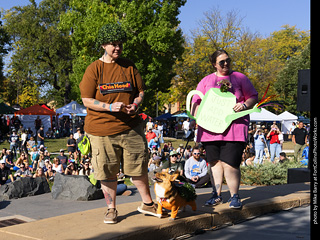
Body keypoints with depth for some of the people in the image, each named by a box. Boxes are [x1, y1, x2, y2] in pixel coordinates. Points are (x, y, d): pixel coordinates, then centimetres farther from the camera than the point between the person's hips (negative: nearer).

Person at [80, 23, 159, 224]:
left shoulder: (129, 66, 8)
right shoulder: (94, 69, -2)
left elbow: (141, 91, 13)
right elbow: (87, 101, -5)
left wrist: (136, 104, -9)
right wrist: (110, 106, -19)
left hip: (130, 126, 2)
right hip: (102, 128, -2)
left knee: (139, 167, 7)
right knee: (108, 171, 4)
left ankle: (147, 203, 25)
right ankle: (111, 209, 21)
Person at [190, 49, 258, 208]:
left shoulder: (239, 78, 11)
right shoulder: (206, 81, 16)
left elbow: (253, 97, 12)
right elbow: (196, 101, 13)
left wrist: (244, 105, -9)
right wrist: (194, 118, -2)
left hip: (234, 127, -3)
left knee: (230, 163, -10)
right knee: (214, 162, 7)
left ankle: (234, 196, 4)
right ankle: (216, 195, 19)